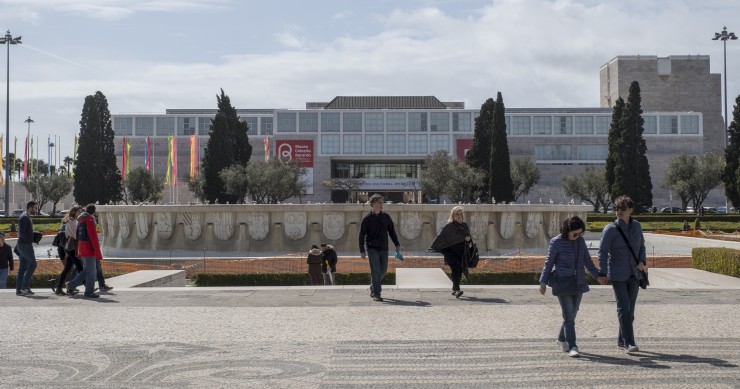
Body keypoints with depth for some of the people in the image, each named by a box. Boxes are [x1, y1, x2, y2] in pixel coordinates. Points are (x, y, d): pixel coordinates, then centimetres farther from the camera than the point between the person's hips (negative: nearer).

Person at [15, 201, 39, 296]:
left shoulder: (27, 217, 19)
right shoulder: (24, 217, -12)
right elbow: (21, 232, -21)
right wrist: (29, 240, -17)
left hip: (23, 245, 10)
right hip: (25, 245, -10)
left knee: (23, 267, 8)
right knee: (32, 264, -8)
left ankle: (19, 289, 8)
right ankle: (25, 286, -8)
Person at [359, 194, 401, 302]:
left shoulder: (386, 217, 8)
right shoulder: (367, 218, -3)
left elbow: (392, 231, 15)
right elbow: (362, 235, -1)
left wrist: (397, 244, 8)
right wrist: (362, 250, -5)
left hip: (384, 248, 4)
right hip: (372, 248, -4)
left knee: (383, 269, 9)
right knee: (375, 270, -8)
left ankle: (373, 288, 30)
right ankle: (376, 294, -3)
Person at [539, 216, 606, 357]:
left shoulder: (580, 240, 6)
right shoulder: (556, 242, -7)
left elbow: (587, 260, 16)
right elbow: (548, 263, -1)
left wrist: (597, 276, 14)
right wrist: (543, 282, -2)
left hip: (578, 283, 5)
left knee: (572, 314, 11)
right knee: (568, 316, -10)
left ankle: (561, 340, 29)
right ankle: (572, 347, -11)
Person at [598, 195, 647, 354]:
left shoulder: (636, 226, 5)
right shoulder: (610, 229, -9)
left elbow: (641, 246, 16)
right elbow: (603, 252, -7)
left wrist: (642, 261, -2)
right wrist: (602, 273, -12)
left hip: (634, 275, 5)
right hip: (618, 275, -5)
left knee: (630, 309, 10)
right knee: (623, 308, -10)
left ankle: (621, 340, 24)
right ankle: (629, 342, -7)